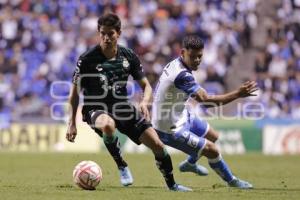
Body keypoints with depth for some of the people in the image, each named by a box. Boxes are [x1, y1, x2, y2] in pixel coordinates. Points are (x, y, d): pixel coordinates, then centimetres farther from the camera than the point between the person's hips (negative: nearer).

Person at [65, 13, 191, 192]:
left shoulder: (129, 56, -1)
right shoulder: (87, 59, -12)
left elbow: (146, 85, 7)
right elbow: (75, 92, -4)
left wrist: (144, 102, -16)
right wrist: (72, 123, -8)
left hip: (122, 108, 4)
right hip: (96, 109, -4)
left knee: (157, 144, -5)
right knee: (108, 125, -42)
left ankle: (172, 184, 18)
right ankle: (122, 167, -18)